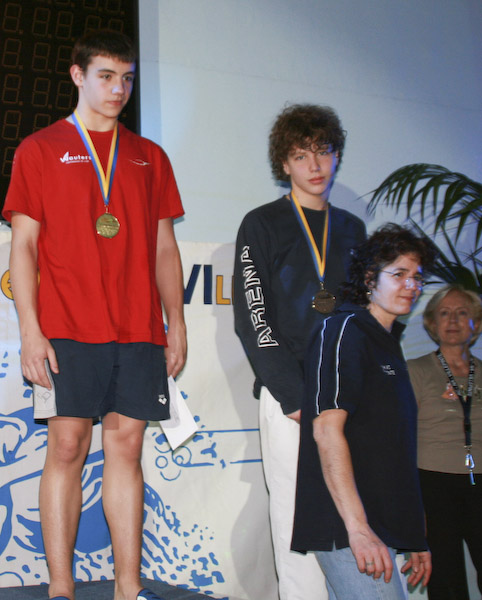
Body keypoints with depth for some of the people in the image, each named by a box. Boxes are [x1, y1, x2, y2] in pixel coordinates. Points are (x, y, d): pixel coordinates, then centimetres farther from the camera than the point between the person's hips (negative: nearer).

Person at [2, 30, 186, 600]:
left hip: (138, 329, 3)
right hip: (67, 328, -3)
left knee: (126, 445, 3)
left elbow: (165, 248, 17)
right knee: (67, 446, -3)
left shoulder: (149, 157, 17)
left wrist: (177, 324, 10)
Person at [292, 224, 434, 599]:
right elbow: (327, 430, -17)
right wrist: (358, 527, -24)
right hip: (346, 525, -8)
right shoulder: (345, 331, -6)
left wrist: (416, 535, 20)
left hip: (382, 524, 9)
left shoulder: (387, 343, 20)